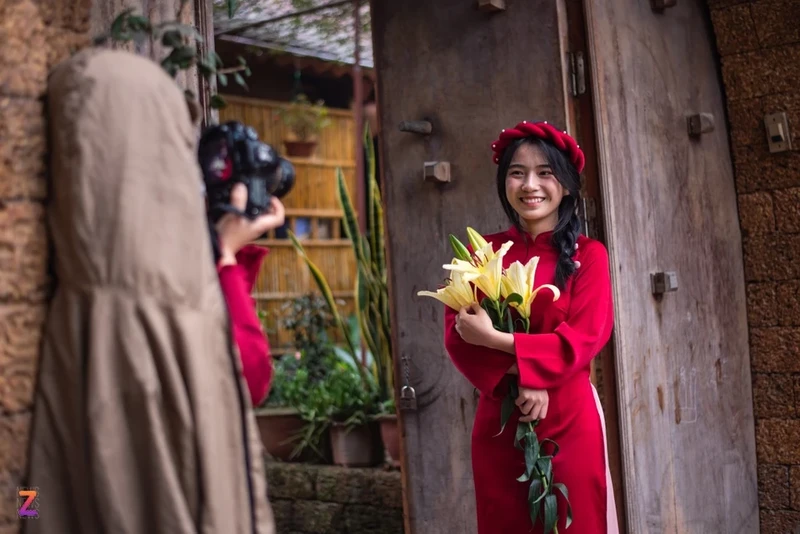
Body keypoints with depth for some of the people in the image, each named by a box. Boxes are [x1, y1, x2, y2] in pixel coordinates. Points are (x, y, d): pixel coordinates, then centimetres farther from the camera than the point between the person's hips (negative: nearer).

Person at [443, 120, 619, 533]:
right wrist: (515, 378, -19)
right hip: (498, 419, 3)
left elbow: (584, 337, -12)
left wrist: (494, 339, -20)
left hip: (569, 419, -2)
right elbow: (456, 332, -3)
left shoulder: (587, 254, -2)